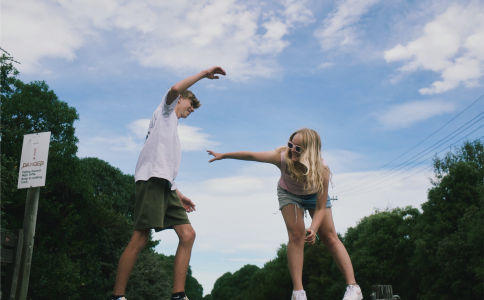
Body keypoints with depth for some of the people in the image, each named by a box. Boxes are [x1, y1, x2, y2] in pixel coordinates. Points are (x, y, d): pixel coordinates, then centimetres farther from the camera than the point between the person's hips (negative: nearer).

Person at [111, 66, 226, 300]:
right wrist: (204, 73, -2)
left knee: (187, 235, -4)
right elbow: (175, 89, -10)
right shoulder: (166, 110, 15)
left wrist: (179, 195, 24)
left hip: (165, 185, 9)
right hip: (151, 178, -9)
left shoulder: (172, 126, 35)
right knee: (140, 239, -13)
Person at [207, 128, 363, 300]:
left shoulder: (321, 171, -39)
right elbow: (252, 156, -23)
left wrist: (313, 229, -49)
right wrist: (224, 155, -15)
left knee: (329, 237, -6)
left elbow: (320, 208, -32)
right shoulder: (283, 157, -38)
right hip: (289, 194, 0)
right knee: (296, 235, -17)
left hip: (314, 195, 0)